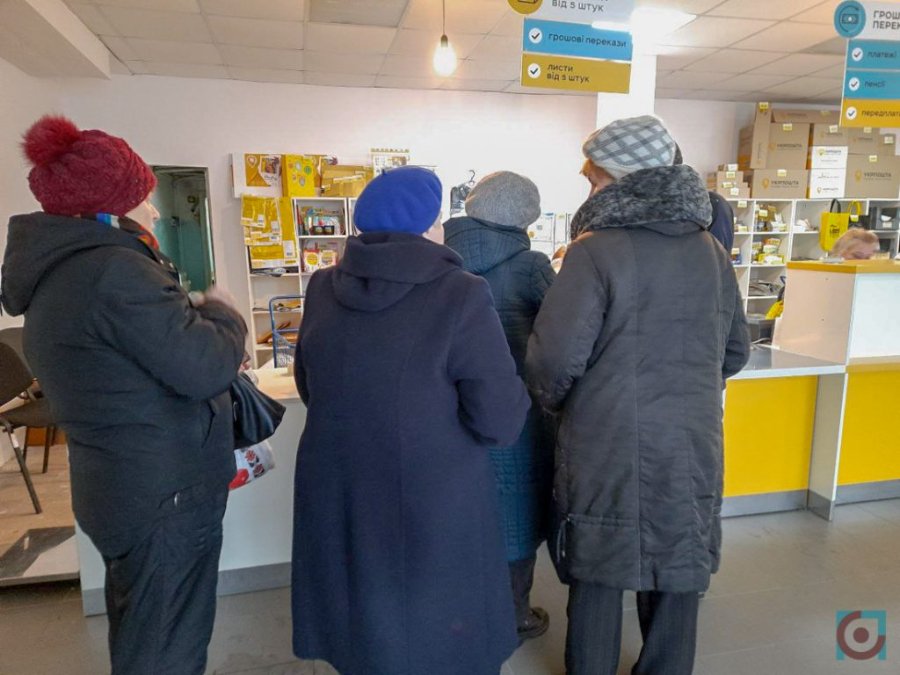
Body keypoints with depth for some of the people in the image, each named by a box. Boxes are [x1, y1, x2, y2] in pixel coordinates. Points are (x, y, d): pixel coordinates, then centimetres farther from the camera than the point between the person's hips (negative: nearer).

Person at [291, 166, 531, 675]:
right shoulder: (461, 295, -18)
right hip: (435, 513, -5)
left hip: (337, 504, 5)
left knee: (361, 633, 25)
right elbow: (501, 423, -16)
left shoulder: (323, 289, -2)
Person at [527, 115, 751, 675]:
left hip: (608, 446, -5)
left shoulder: (595, 250, -15)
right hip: (691, 445, 5)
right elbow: (736, 351, 12)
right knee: (678, 573, 19)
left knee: (599, 575, 13)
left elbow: (556, 357, -17)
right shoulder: (710, 249, 5)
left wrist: (555, 400, 4)